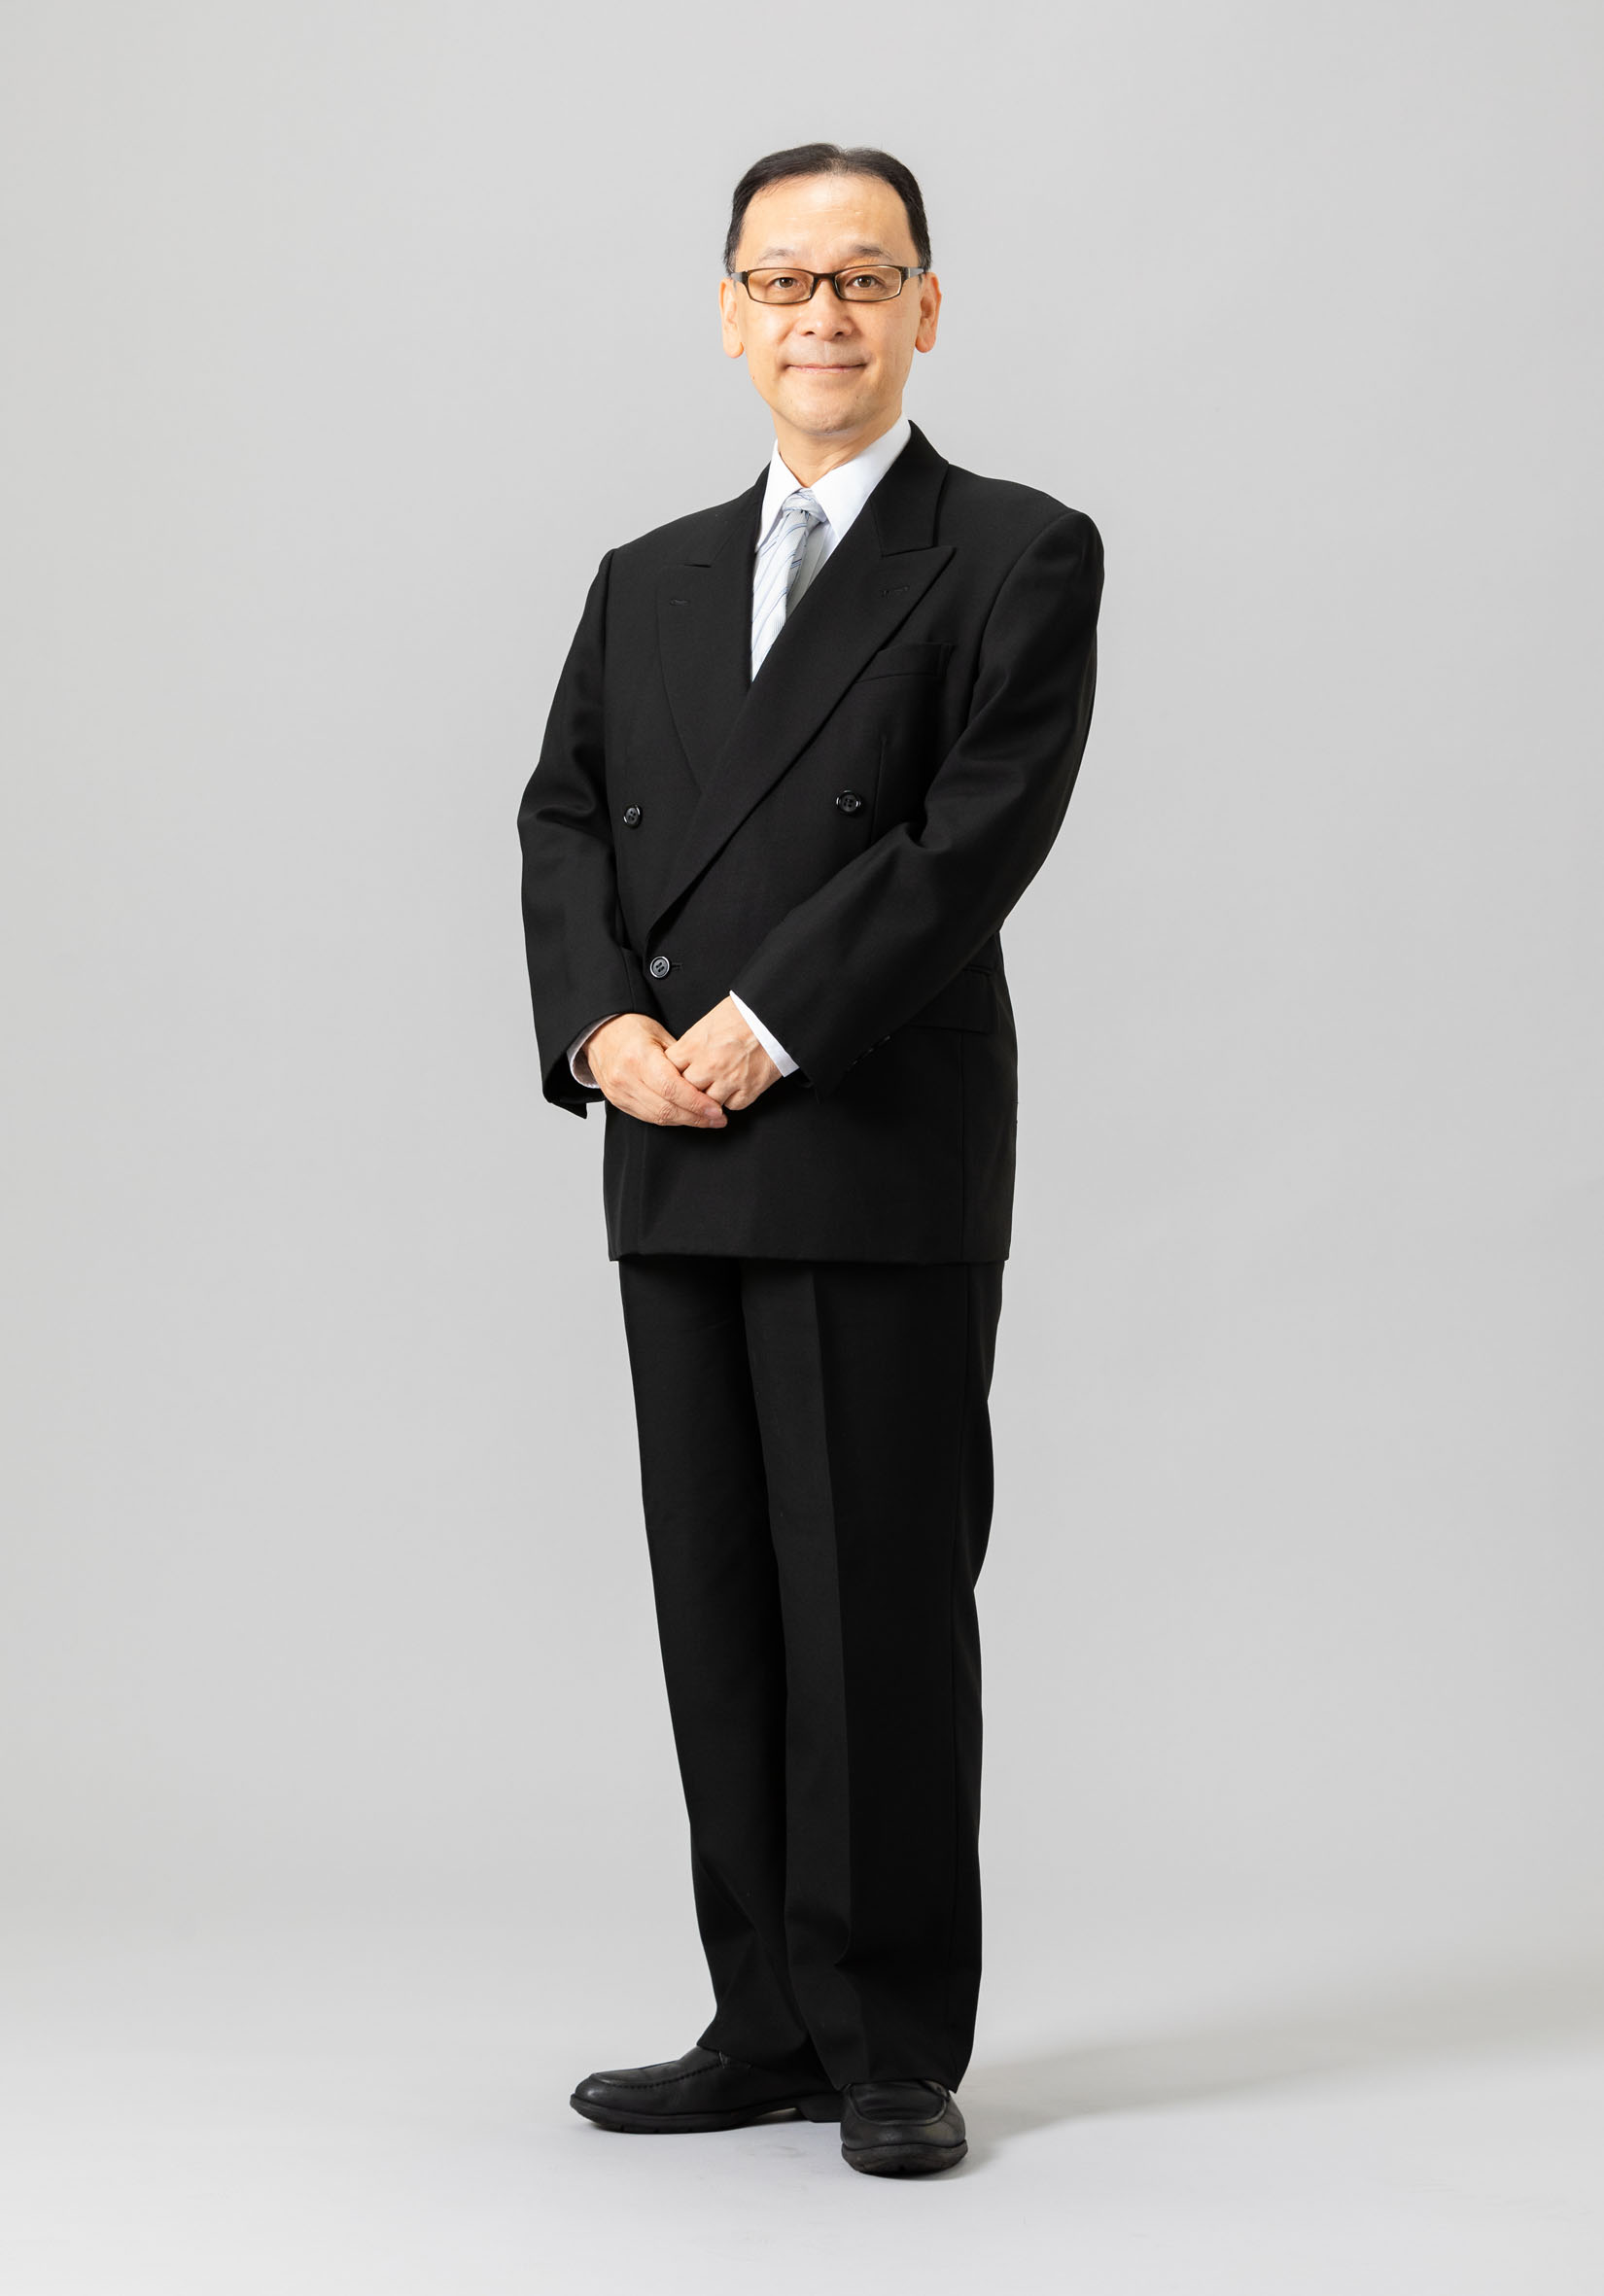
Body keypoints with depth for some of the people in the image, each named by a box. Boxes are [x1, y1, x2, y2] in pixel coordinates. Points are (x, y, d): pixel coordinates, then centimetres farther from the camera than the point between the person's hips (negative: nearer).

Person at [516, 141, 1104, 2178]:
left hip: (883, 1166, -5)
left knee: (882, 1609, -2)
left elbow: (977, 836, -10)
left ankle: (897, 2049, 9)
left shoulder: (1019, 558, 2)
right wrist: (606, 1027, -8)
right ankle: (769, 2029, 17)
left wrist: (760, 1029, -15)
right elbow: (565, 823, 11)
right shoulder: (646, 585, 20)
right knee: (721, 1613, 8)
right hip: (674, 1177, 5)